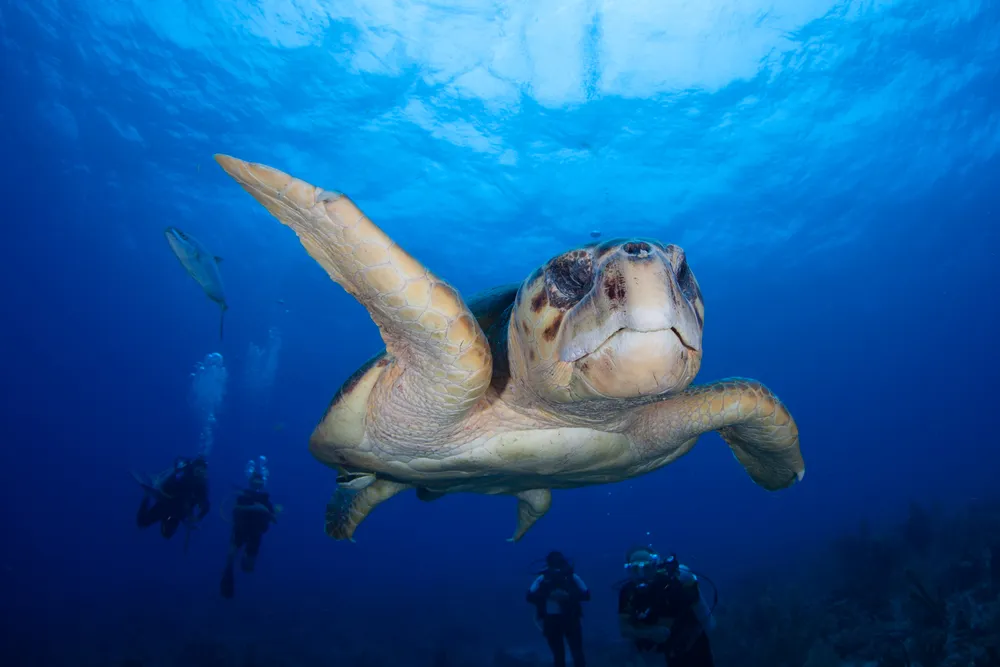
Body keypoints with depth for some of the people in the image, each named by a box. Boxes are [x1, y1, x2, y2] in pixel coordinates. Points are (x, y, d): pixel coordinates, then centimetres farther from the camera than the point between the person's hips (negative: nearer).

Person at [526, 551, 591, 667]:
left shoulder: (572, 577, -7)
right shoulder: (542, 578, -7)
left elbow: (586, 595, -9)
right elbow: (530, 597, -14)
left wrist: (568, 595, -24)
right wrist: (548, 595, -27)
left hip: (570, 619, 0)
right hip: (551, 621, 1)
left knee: (577, 653, 2)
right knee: (558, 655, 13)